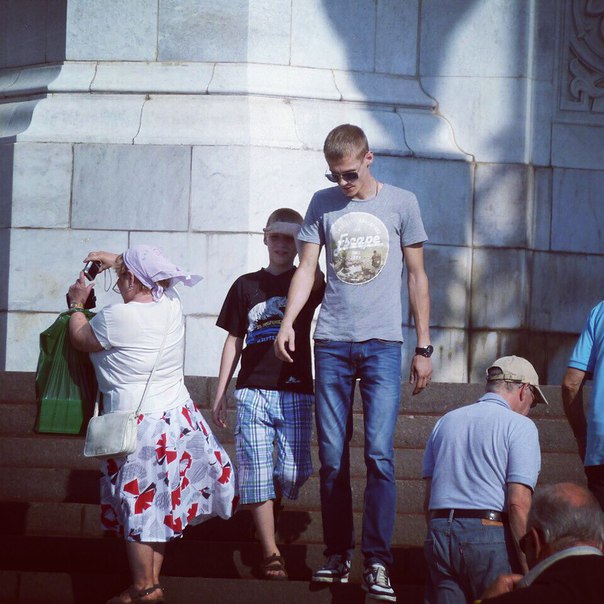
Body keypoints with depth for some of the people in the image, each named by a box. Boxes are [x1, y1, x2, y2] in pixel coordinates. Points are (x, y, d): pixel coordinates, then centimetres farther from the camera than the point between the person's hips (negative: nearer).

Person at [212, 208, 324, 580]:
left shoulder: (308, 281, 8)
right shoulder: (246, 285, 13)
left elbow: (329, 291, -17)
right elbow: (234, 341, 16)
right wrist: (221, 393, 13)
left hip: (295, 391, -1)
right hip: (253, 390, 1)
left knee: (293, 473, -6)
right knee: (257, 471, -5)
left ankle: (272, 505, 27)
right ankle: (270, 552, -1)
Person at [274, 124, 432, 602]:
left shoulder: (401, 203, 4)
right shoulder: (323, 204, 9)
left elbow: (417, 276, 8)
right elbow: (307, 267, 7)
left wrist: (424, 347, 6)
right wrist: (288, 322, -9)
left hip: (382, 344, -2)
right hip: (332, 343, 2)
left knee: (379, 452, -11)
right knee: (333, 456, 3)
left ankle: (378, 563, -9)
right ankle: (338, 556, 12)